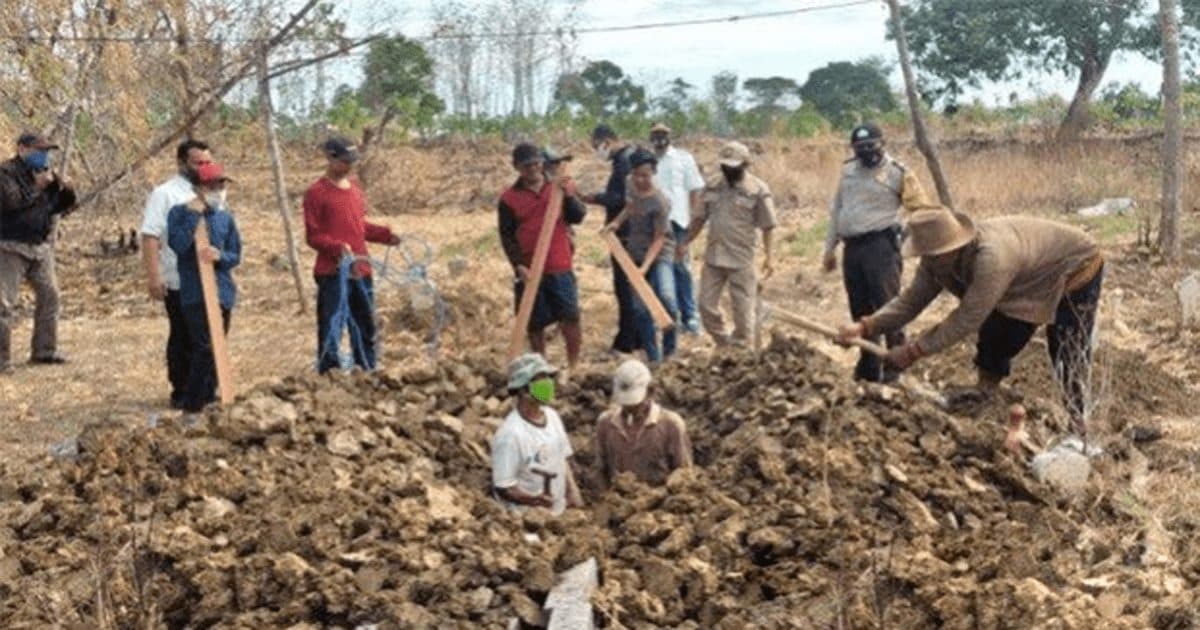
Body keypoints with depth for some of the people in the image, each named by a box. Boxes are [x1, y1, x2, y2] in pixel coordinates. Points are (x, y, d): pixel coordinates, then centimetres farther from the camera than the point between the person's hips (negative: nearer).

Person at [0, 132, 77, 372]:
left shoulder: (45, 173, 13)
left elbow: (60, 208, 16)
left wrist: (66, 191, -3)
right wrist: (37, 186, -18)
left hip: (41, 246, 7)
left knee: (49, 296, 10)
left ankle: (45, 350, 21)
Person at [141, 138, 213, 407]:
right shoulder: (165, 194, -7)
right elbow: (150, 237, -14)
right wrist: (153, 277, -22)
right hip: (180, 284, -6)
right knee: (183, 339, 2)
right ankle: (181, 393, 11)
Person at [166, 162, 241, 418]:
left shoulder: (225, 217, 11)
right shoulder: (180, 213, -2)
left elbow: (235, 256, 10)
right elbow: (177, 244, -18)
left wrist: (219, 256, -11)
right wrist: (193, 215, -18)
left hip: (223, 291, 6)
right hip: (195, 293, -6)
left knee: (217, 349, 11)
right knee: (206, 347, -14)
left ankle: (207, 398, 22)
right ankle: (191, 406, -8)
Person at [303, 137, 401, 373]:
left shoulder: (354, 185, 13)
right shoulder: (316, 193, -7)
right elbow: (313, 236, -9)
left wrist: (386, 235, 8)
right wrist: (338, 248, -25)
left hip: (360, 270, 7)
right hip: (332, 273, -7)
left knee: (366, 327, 13)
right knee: (331, 331, -6)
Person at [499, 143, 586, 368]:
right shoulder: (509, 199, 1)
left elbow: (578, 217, 0)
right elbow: (507, 236, -2)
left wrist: (569, 196, -18)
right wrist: (518, 265, -13)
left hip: (560, 268, 1)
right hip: (529, 271, -1)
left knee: (571, 318, -6)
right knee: (535, 324, 5)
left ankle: (574, 365, 5)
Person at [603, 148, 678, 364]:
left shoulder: (659, 203, -21)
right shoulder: (632, 186, -1)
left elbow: (659, 239, -19)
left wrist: (645, 266, -27)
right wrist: (617, 222, 4)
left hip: (659, 256, -6)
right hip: (635, 256, 6)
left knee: (666, 297, -28)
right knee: (640, 309, 6)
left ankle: (669, 348, -10)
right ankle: (653, 356, 16)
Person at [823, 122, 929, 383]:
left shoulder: (898, 173, -3)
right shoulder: (848, 170, 14)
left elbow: (922, 210, -5)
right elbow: (836, 210, 21)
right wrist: (830, 247, 18)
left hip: (881, 246, -6)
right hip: (852, 249, 6)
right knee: (861, 310, 11)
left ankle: (895, 367, -7)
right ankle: (869, 368, 20)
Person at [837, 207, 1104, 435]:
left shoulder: (991, 257, -44)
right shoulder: (938, 259, -17)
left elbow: (967, 318, -39)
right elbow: (911, 300, -13)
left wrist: (912, 352, -35)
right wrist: (865, 327, -28)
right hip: (1031, 281, 8)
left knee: (1069, 360, -9)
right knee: (994, 341, 4)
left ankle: (1077, 430, -2)